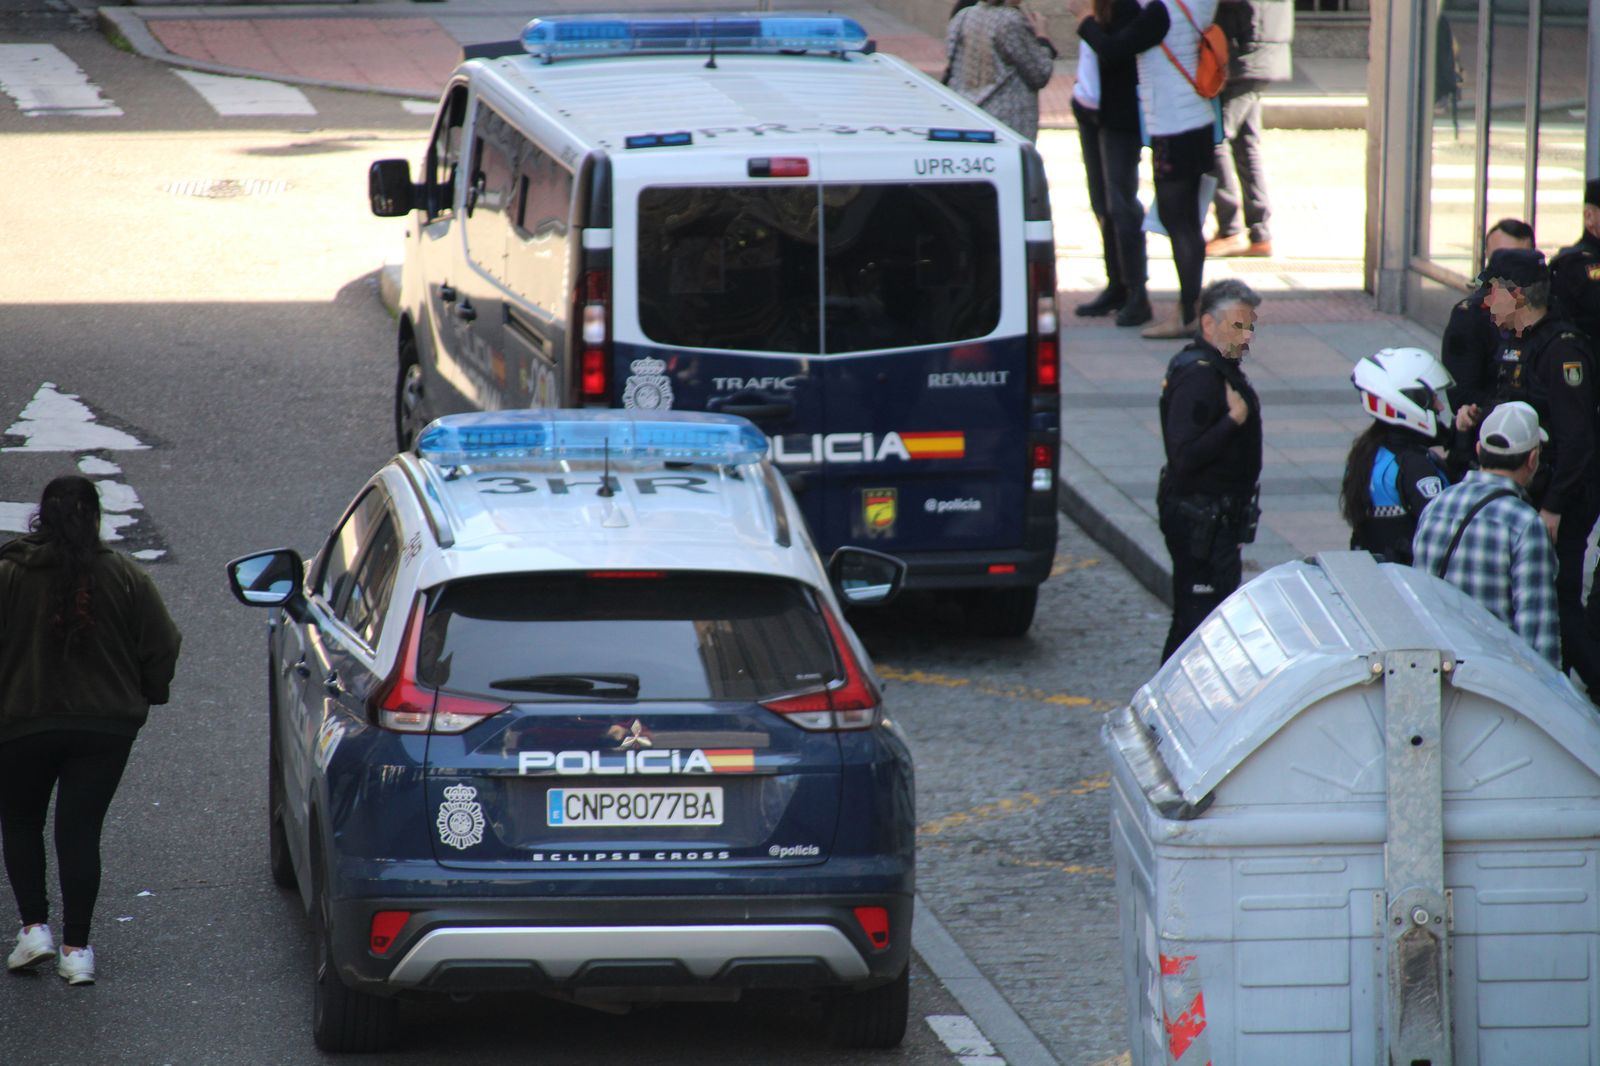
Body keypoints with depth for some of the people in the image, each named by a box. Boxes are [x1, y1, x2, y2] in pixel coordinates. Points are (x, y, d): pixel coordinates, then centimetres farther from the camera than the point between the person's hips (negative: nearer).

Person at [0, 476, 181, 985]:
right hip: (107, 728, 1)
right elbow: (162, 648, 0)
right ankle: (76, 948, 3)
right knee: (81, 830, 6)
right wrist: (145, 696, 17)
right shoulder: (125, 577, -4)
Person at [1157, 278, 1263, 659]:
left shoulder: (1221, 369, 13)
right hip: (1201, 523, -11)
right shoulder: (1198, 377, -21)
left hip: (1219, 517, 11)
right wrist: (1234, 419, -27)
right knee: (1197, 622, -9)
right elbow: (1184, 456, -29)